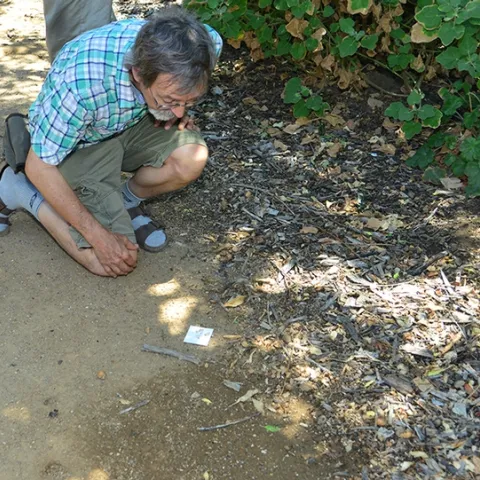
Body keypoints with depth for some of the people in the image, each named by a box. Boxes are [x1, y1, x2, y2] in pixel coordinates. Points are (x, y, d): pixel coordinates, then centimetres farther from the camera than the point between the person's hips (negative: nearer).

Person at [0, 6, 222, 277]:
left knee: (193, 158, -25)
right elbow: (39, 167, -24)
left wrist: (179, 111, -14)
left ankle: (126, 201, 6)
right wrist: (99, 235, -23)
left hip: (130, 122, 5)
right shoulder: (82, 83, -40)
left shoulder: (205, 45, -26)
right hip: (77, 144, -4)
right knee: (112, 263, -14)